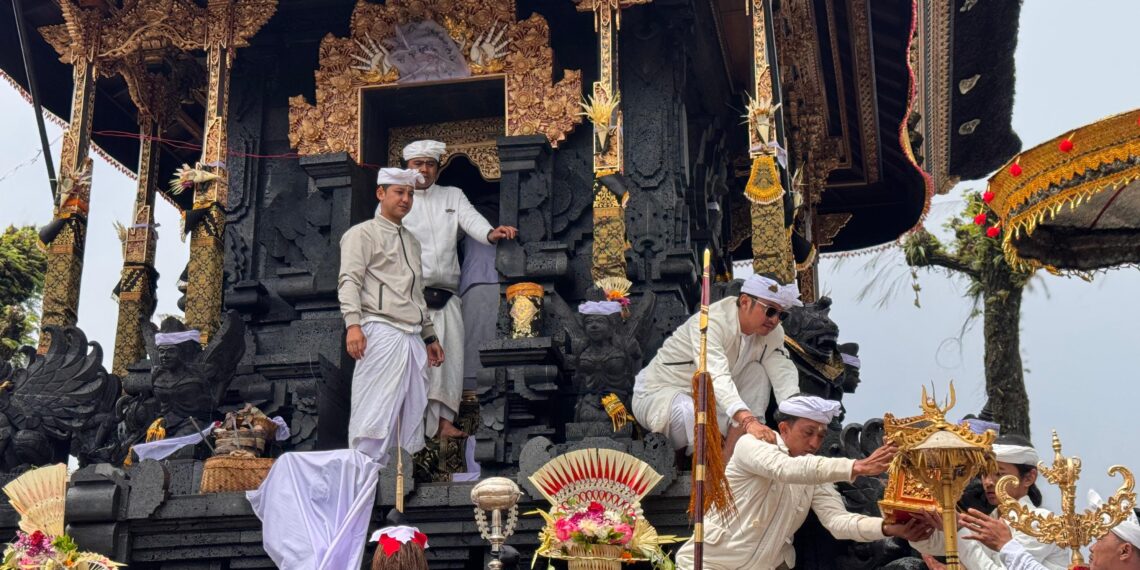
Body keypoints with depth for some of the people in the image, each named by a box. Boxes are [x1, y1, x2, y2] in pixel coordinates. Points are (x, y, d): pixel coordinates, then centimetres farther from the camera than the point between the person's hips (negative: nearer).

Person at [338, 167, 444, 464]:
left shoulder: (412, 240, 26)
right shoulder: (362, 233, 2)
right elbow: (349, 280, -9)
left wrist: (430, 336, 25)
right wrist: (353, 324, -23)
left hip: (412, 337, 8)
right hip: (381, 333, -8)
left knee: (413, 415, 6)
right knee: (374, 414, -11)